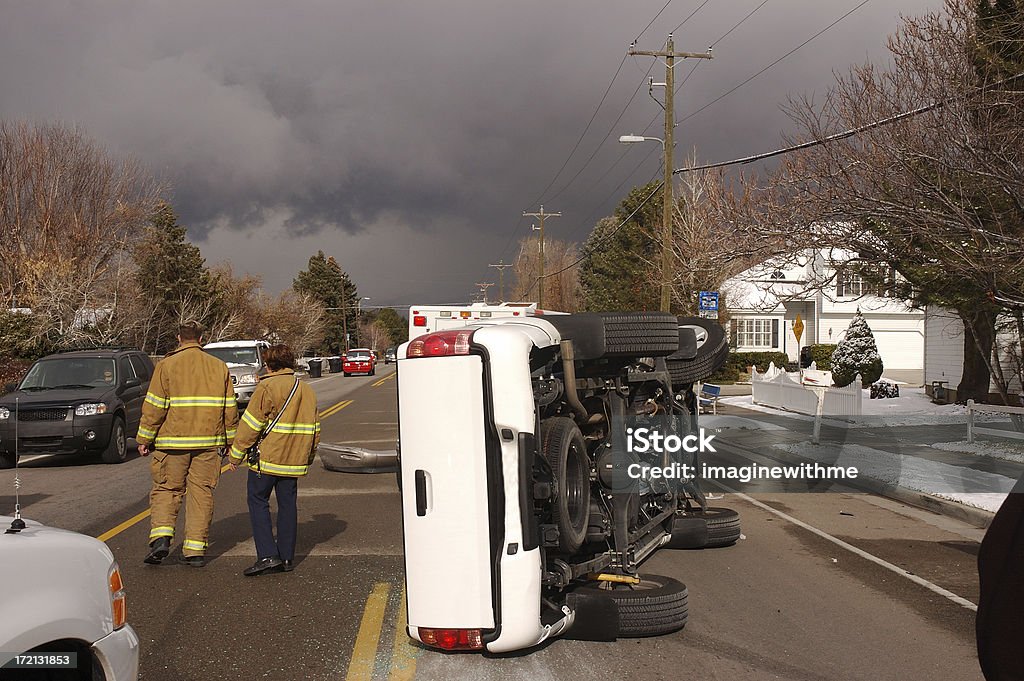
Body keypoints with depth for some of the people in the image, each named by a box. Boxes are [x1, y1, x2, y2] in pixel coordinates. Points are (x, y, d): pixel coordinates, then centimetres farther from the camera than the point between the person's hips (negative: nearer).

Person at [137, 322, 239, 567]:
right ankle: (196, 549, 9)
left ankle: (161, 536, -9)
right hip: (209, 442, 2)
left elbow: (154, 407, -6)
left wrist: (145, 439, 2)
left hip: (173, 441, -2)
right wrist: (231, 441, 16)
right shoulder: (219, 367, 7)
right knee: (202, 493, 7)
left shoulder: (166, 365, -2)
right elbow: (230, 409, 8)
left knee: (166, 489, 9)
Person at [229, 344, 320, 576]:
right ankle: (286, 557, 14)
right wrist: (308, 458, 28)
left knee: (258, 501, 3)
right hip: (294, 461, 6)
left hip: (266, 459, -6)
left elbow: (251, 424, -11)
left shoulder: (267, 387, -9)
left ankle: (267, 555, -5)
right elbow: (314, 430, 18)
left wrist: (236, 453, -2)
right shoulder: (307, 391, 13)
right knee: (287, 505, 11)